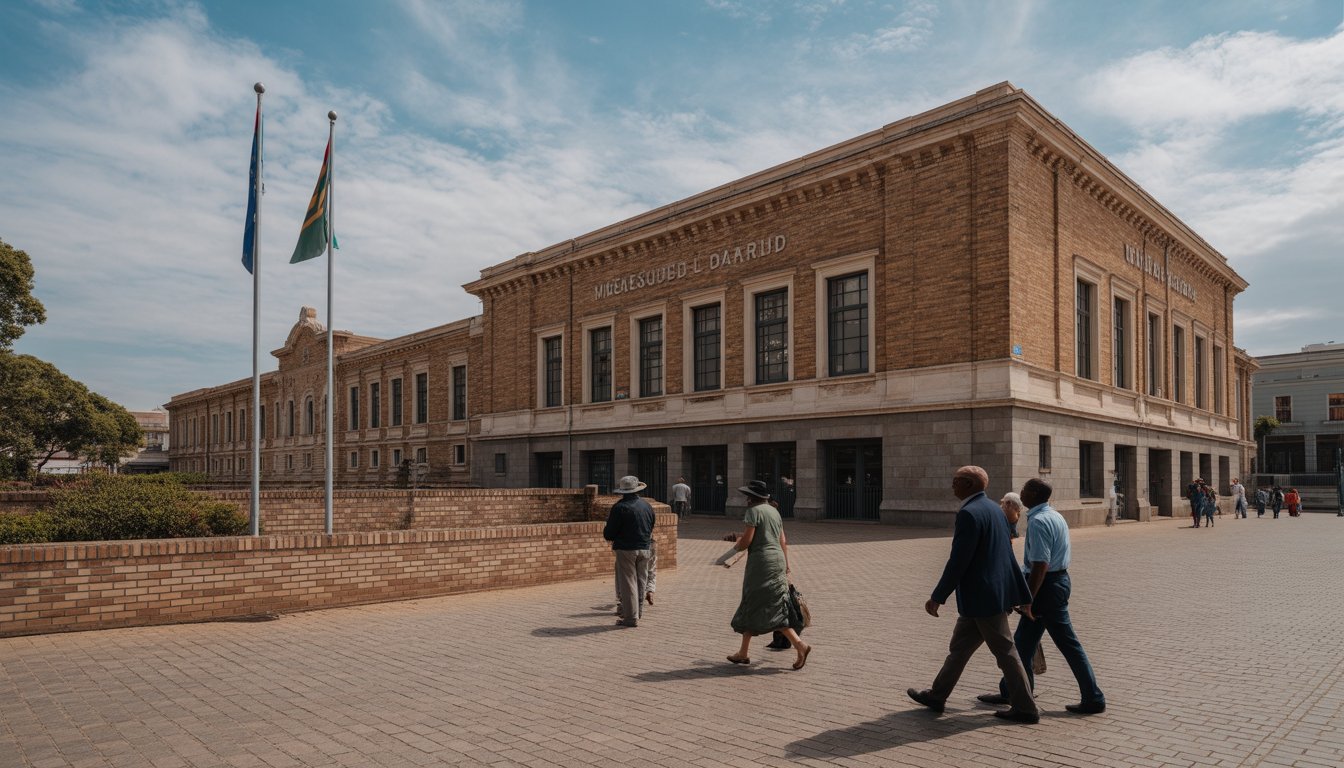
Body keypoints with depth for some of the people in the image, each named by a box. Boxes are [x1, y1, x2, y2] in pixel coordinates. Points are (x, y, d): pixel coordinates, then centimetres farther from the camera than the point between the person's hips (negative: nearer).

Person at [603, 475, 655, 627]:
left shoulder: (620, 507, -13)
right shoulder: (647, 506, 7)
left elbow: (608, 534, -11)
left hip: (626, 549, -6)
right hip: (644, 549, 6)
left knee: (627, 582, 1)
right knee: (641, 581, 16)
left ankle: (631, 617, 3)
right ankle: (638, 612, 26)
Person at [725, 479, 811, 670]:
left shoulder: (753, 511, -9)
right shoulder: (774, 511, 16)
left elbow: (747, 540, -15)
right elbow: (783, 541, 16)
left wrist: (736, 545, 7)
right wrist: (785, 566, 19)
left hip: (761, 562, -9)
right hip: (777, 560, 9)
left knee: (771, 610, -5)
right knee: (751, 607, 13)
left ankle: (799, 645, -13)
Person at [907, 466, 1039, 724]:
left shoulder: (969, 513, -20)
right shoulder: (993, 509, 10)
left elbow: (958, 561, -22)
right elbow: (1008, 556, 14)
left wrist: (937, 597, -15)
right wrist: (1023, 595, 18)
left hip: (983, 598, -10)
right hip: (994, 594, 10)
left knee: (1005, 652, 3)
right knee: (960, 646, 17)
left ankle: (1025, 709, 15)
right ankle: (937, 695, 27)